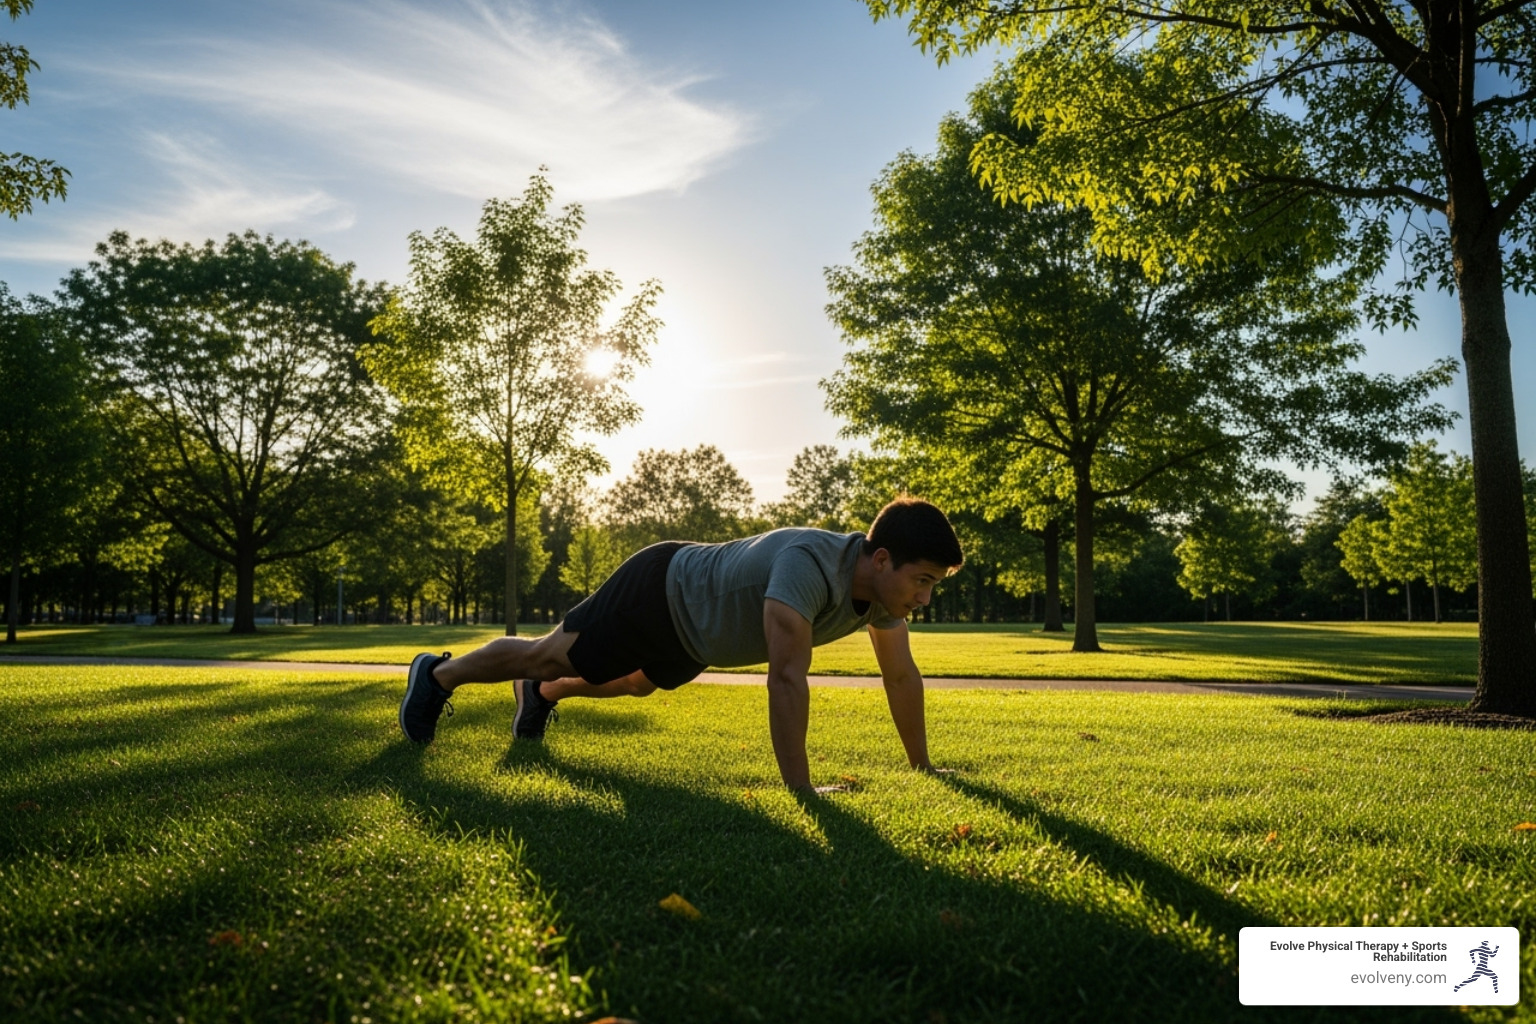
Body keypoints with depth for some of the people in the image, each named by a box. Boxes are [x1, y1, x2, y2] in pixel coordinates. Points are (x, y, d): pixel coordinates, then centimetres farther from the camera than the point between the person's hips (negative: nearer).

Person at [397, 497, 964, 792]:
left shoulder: (884, 585, -15)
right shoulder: (808, 566, -42)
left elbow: (901, 675, -6)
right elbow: (786, 678, -46)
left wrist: (923, 767, -3)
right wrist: (799, 789, -43)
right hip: (658, 591, -8)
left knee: (633, 685, 33)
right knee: (546, 654, 11)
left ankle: (543, 692, 60)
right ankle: (438, 674, 38)